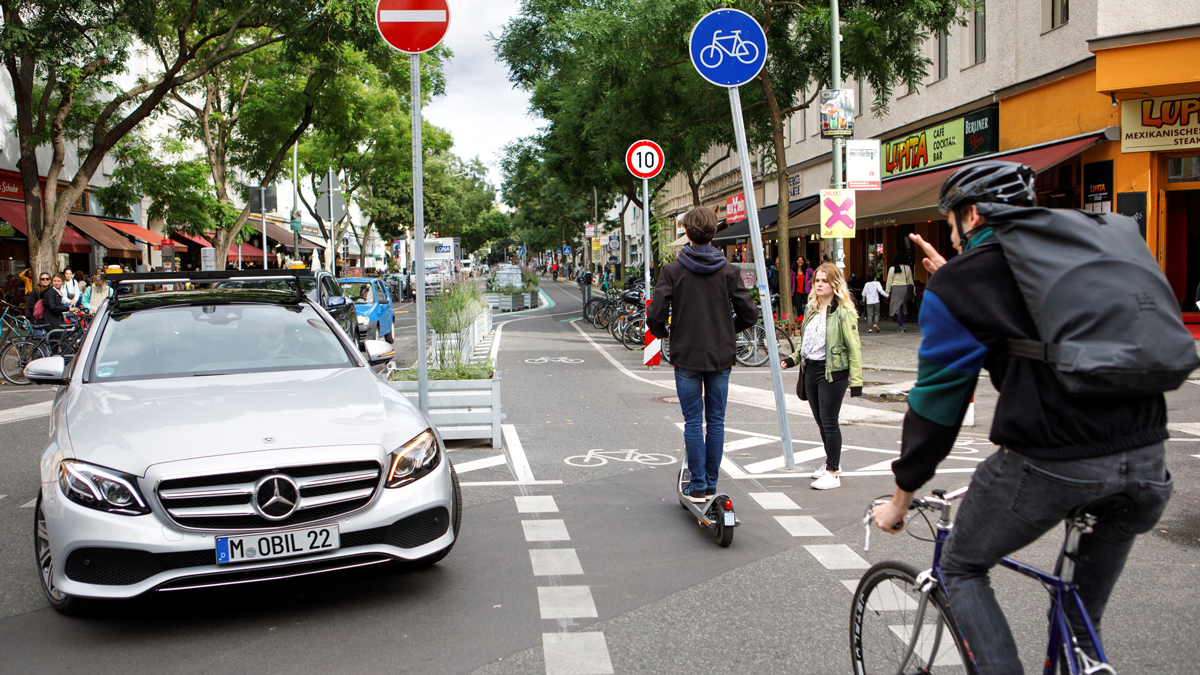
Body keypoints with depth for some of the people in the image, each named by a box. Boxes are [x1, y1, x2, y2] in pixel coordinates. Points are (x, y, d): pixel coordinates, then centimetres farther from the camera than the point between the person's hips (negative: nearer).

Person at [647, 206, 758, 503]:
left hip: (686, 356, -2)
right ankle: (711, 484, 16)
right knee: (716, 420, 10)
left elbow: (655, 315, -12)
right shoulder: (729, 270, -1)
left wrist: (662, 333, 10)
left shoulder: (672, 270, -7)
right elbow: (749, 314, -2)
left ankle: (697, 486, 7)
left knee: (693, 422, 4)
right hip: (721, 356, 2)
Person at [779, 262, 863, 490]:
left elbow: (854, 348, -11)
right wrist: (793, 359, 8)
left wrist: (856, 380, -15)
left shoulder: (844, 312, -9)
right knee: (821, 420, 14)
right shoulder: (811, 309, 14)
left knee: (829, 421, -5)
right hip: (810, 369, 7)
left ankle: (832, 473, 1)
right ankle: (832, 462, 31)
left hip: (832, 371, -7)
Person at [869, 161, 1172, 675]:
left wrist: (900, 499, 15)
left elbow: (936, 400, 6)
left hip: (1050, 464, -6)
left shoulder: (960, 281, 4)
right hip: (1148, 461, 6)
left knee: (960, 570, 19)